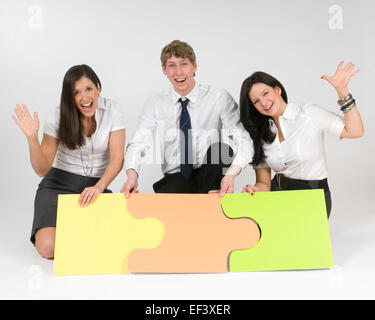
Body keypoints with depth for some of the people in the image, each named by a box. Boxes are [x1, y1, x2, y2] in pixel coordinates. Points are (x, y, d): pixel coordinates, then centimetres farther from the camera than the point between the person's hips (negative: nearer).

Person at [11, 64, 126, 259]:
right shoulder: (59, 116, -8)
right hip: (59, 184, 0)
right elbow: (42, 169, -9)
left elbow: (117, 159, -12)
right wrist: (32, 137, -26)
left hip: (96, 186, 1)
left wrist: (99, 187, -29)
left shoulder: (111, 111, -8)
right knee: (49, 247, -22)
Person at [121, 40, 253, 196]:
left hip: (209, 177, 1)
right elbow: (138, 143, -5)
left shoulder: (219, 97, -4)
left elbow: (243, 141, -13)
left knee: (221, 147, -31)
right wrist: (132, 173, -28)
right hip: (174, 179, -1)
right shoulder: (155, 104, 3)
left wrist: (231, 174, -33)